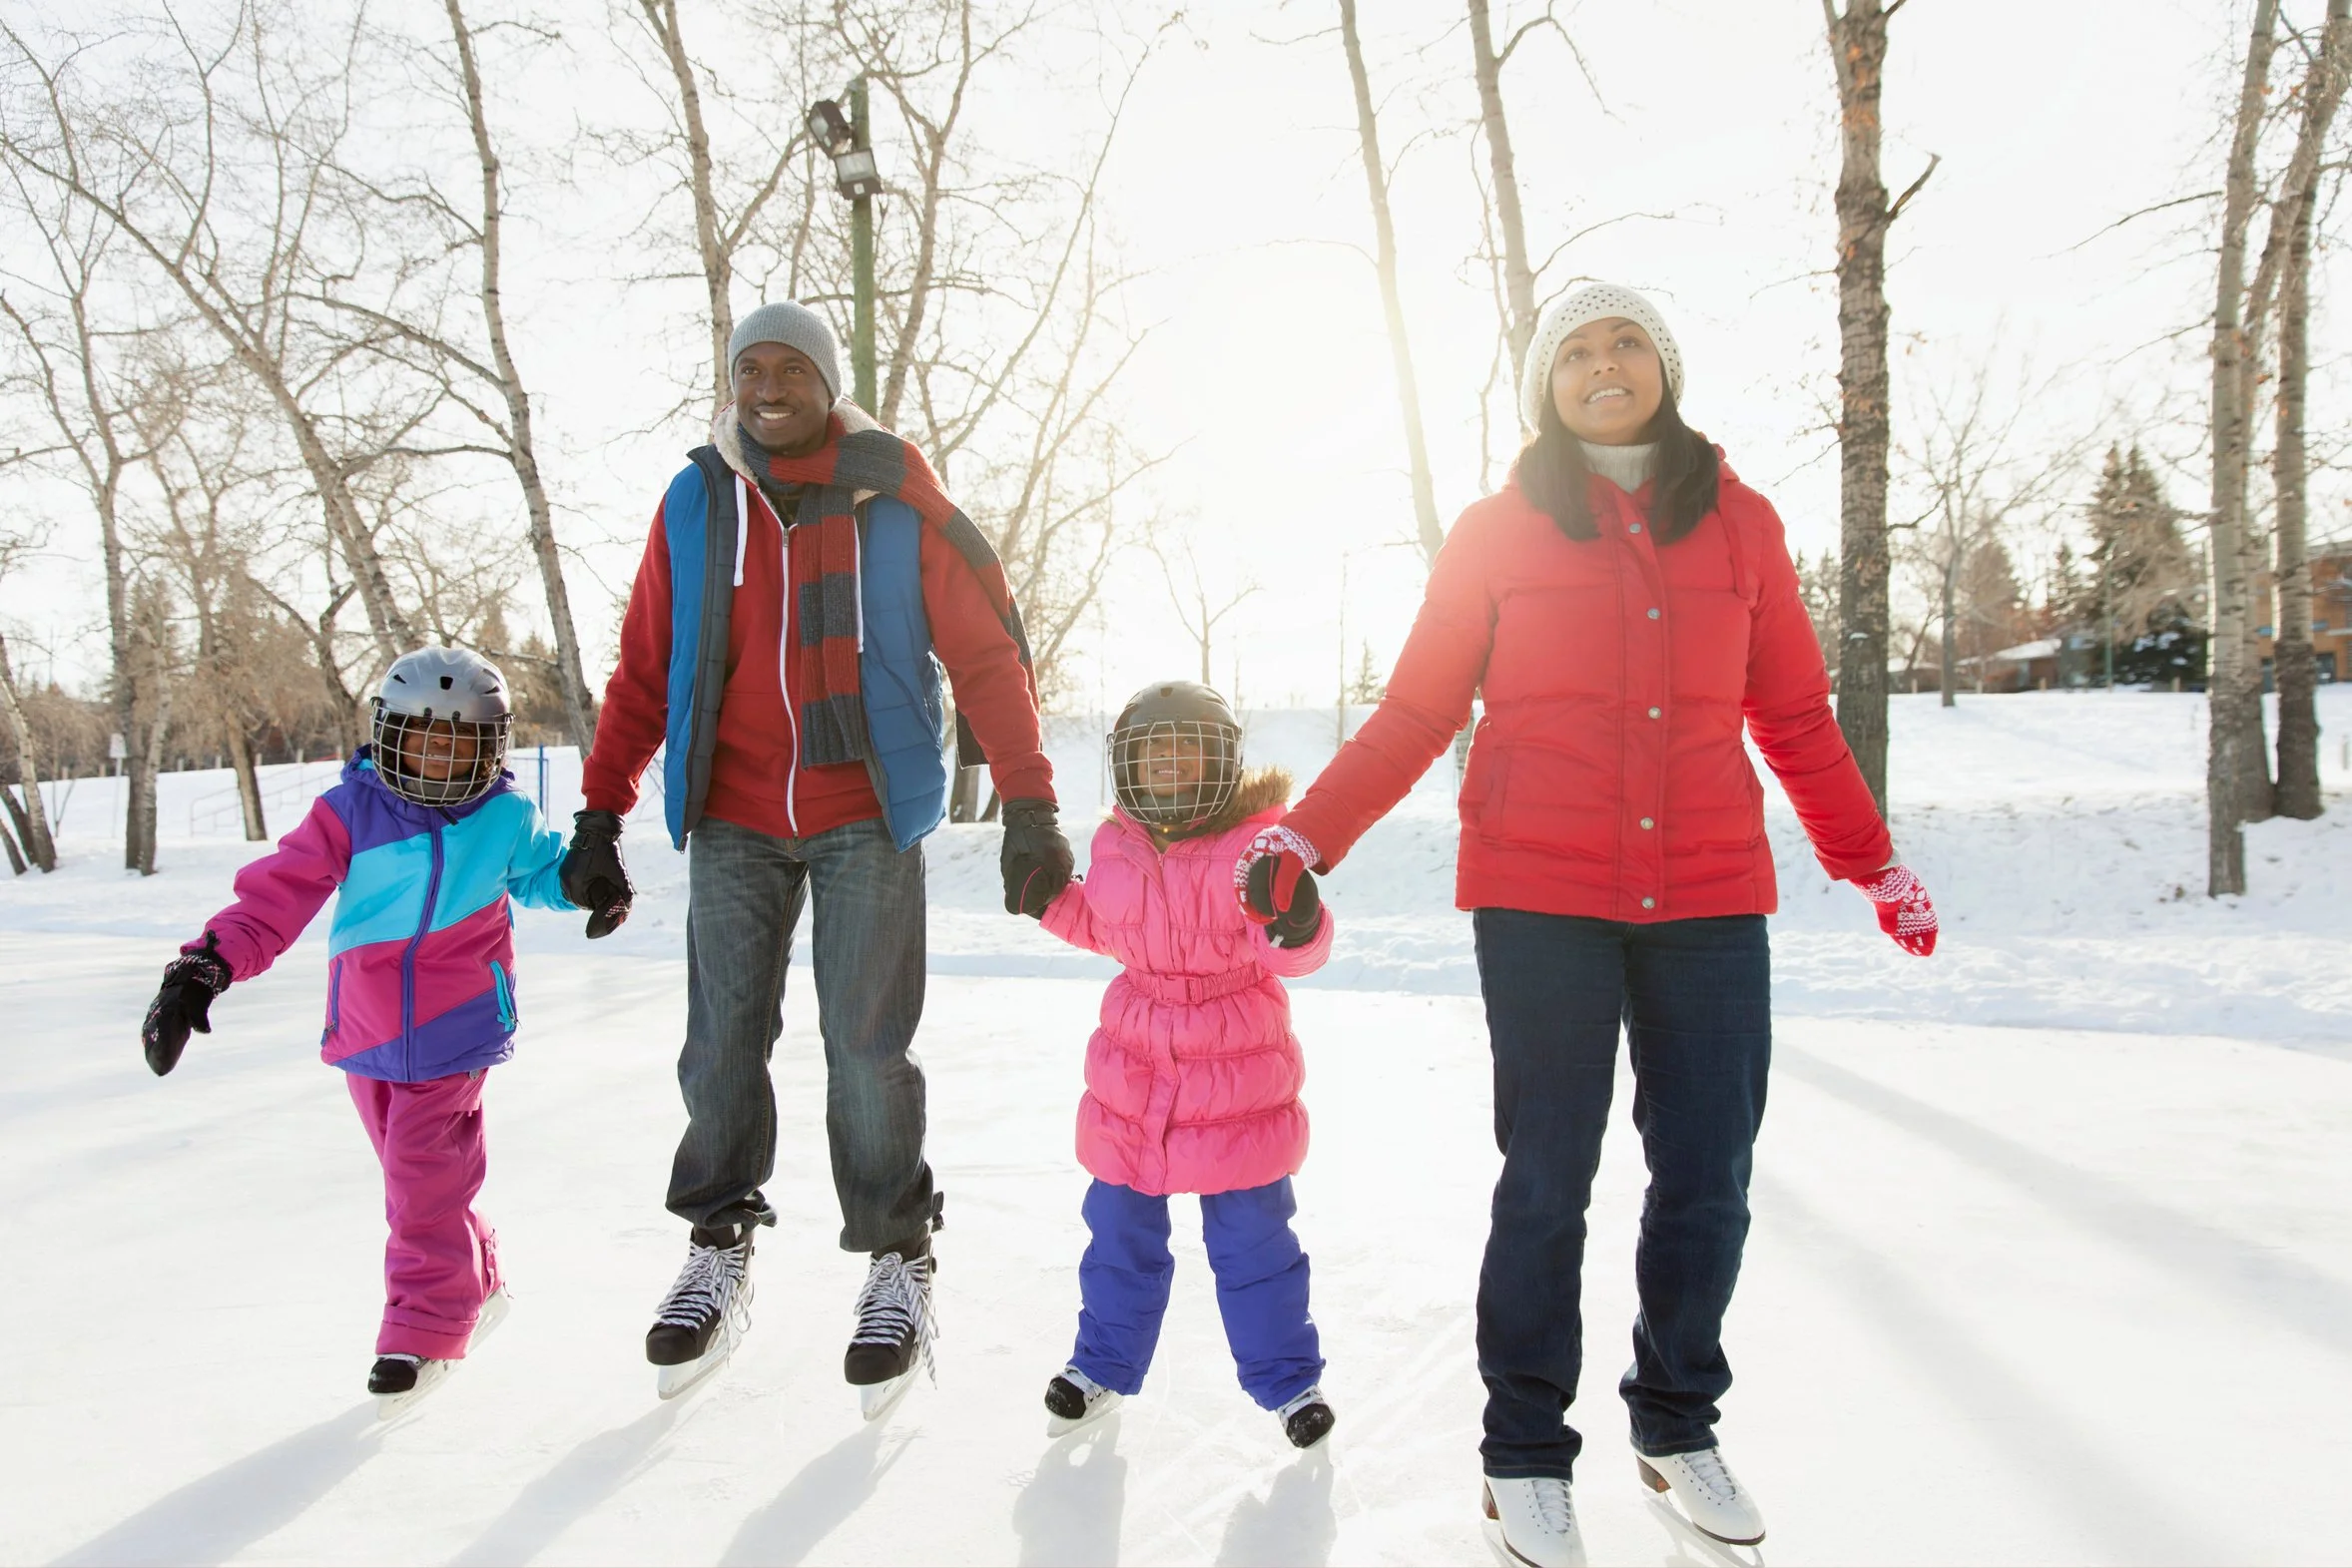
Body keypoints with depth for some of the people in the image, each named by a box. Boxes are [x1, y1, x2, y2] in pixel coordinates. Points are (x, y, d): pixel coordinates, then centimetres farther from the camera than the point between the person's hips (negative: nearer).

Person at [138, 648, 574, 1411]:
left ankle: (424, 1330, 4)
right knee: (414, 1175, 14)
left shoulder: (505, 818, -1)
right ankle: (476, 1285, 34)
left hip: (455, 1033, -3)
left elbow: (542, 875, 17)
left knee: (425, 1178, -8)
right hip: (367, 1034, 3)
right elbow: (276, 895, -9)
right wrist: (206, 965, -19)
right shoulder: (349, 814, -4)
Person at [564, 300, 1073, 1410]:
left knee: (866, 1044, -1)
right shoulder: (695, 504, 5)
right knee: (723, 1041, 5)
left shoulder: (898, 499, -1)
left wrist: (1029, 805, -9)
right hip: (732, 820, 3)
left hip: (865, 817, -2)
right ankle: (718, 1249, 25)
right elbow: (644, 671, 8)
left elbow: (985, 651, -2)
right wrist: (599, 817, 5)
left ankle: (897, 1260, 17)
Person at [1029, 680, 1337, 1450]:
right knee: (1120, 1230, 16)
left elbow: (1292, 953, -16)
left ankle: (1287, 1377, 26)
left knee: (1252, 1238, 7)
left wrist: (1296, 924, -38)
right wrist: (1050, 898, 6)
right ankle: (1103, 1362, 36)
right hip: (1134, 1074, 4)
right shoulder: (1115, 851, 2)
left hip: (1240, 1080, -4)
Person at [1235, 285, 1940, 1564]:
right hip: (1542, 898, -2)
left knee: (1706, 1182, 7)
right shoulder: (1498, 531, 5)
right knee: (1547, 1181, 2)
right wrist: (1307, 837, -5)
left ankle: (1678, 1426, 31)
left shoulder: (1738, 522, 11)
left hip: (1710, 902, 3)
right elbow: (1414, 714, 5)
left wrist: (1871, 861, 18)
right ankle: (1526, 1457, 20)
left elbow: (1795, 715, 16)